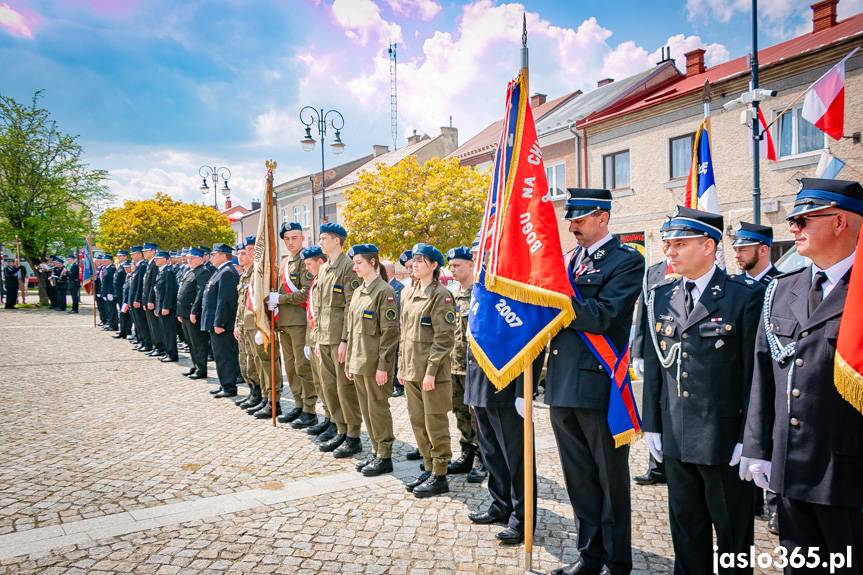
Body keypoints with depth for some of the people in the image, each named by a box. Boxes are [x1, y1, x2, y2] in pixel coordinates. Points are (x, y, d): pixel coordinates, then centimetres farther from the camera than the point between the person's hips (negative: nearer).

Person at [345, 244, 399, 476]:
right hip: (358, 362, 8)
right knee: (366, 409, 14)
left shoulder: (385, 291, -12)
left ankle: (384, 457, 12)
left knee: (378, 408, 1)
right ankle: (375, 450, 27)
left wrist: (383, 366, -18)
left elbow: (390, 331, -15)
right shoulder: (358, 292, 13)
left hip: (375, 363, -8)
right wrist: (349, 362, 14)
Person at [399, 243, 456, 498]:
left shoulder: (441, 295, -11)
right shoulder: (407, 293, 12)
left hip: (432, 371, -8)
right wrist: (402, 366, 13)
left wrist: (431, 370, -18)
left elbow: (444, 337, -15)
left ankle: (440, 476, 14)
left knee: (435, 423, 2)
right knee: (418, 422, 14)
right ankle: (429, 468, 28)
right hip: (411, 369, 8)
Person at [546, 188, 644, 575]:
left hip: (599, 387, -7)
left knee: (610, 481, 9)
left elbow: (601, 316, -21)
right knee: (579, 478, 17)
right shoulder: (567, 259, 14)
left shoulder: (626, 261, -8)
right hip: (562, 386, 7)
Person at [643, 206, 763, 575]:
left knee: (732, 532, 12)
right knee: (685, 529, 18)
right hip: (675, 439, 5)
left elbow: (755, 373, -9)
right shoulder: (660, 297, 6)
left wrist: (748, 439, -10)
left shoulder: (745, 296, -9)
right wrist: (651, 426, 8)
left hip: (725, 440, -4)